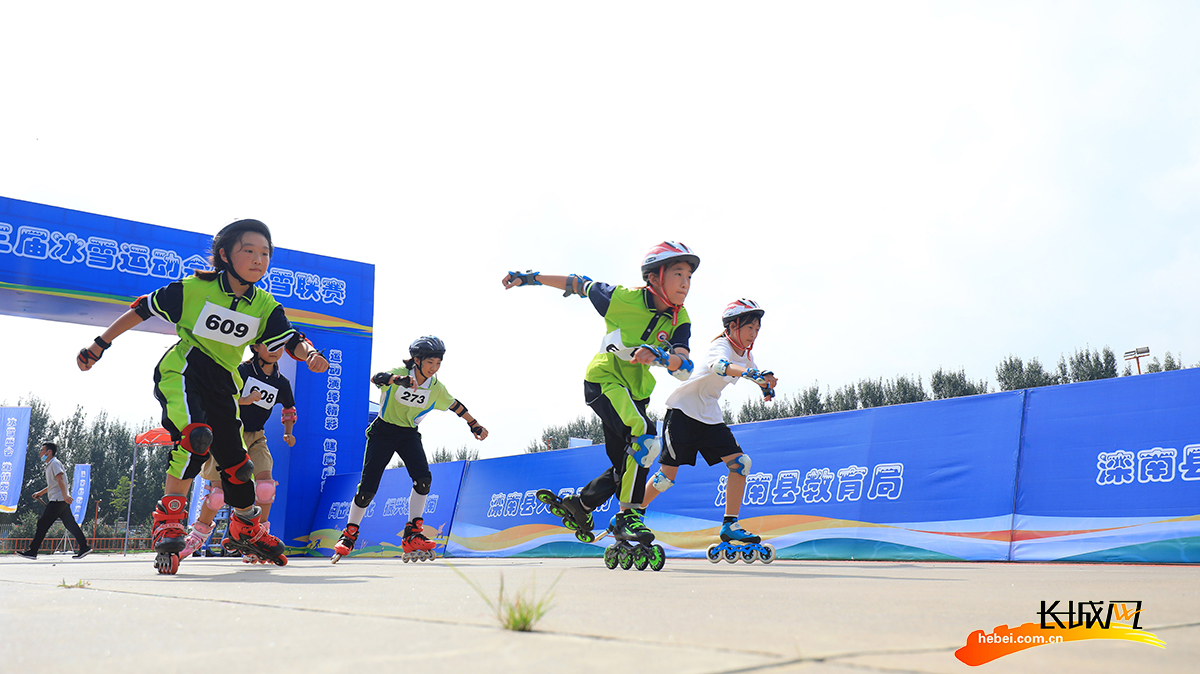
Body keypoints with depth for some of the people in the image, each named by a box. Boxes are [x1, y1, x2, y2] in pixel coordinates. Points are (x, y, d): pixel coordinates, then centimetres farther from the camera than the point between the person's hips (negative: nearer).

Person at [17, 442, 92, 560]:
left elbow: (60, 480, -22)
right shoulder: (49, 465, 23)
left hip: (58, 500, -10)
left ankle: (32, 551, -3)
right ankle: (84, 547, 0)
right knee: (70, 524, 5)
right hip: (61, 501, 10)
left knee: (43, 523, -6)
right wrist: (41, 493, 36)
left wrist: (65, 495, -33)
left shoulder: (55, 463, -7)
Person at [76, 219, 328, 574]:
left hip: (222, 384, 5)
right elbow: (143, 309, -1)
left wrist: (309, 353, -34)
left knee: (234, 458, 9)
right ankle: (168, 520, -22)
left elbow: (291, 339, -10)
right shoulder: (194, 289, -10)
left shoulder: (265, 306, 0)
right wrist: (100, 345, 3)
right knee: (196, 434, -32)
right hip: (181, 370, -5)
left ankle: (246, 530, 32)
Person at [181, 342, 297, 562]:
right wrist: (243, 400, -30)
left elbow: (289, 409, 22)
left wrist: (288, 433, 8)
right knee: (219, 492, -9)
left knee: (265, 485, -20)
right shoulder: (241, 371, -10)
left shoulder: (282, 383, 4)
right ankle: (199, 533, 20)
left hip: (255, 439, 3)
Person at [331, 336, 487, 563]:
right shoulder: (400, 373, -18)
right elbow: (376, 378, -39)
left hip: (409, 435, 3)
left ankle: (412, 536, -13)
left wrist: (475, 425, 20)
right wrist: (398, 379, -59)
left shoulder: (436, 387, -5)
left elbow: (454, 405, 13)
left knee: (423, 479, -21)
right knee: (367, 488, -6)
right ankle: (349, 534, 17)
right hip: (383, 431, -3)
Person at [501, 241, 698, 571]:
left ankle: (579, 504, 37)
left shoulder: (679, 320, -7)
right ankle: (627, 518, -18)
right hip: (603, 379, -7)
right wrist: (530, 277, 2)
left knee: (627, 465, 12)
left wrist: (658, 355, -42)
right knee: (645, 436, -28)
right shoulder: (622, 299, -19)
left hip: (637, 390, 7)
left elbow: (683, 368, -20)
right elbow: (580, 284, -4)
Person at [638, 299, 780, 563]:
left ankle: (729, 527, 0)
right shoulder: (721, 345, -19)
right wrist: (746, 372, -62)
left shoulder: (745, 354, 6)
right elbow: (718, 365, -43)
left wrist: (765, 382, -3)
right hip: (683, 410, -7)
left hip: (710, 417, 8)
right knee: (667, 475, -8)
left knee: (740, 463, -7)